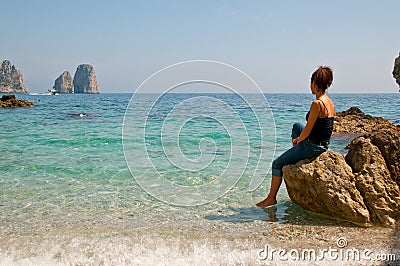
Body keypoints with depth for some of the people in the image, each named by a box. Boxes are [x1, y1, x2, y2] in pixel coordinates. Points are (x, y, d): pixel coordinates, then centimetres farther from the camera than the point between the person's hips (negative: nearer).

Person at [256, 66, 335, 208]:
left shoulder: (317, 103, -23)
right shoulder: (330, 102, 6)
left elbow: (308, 130, -19)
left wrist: (298, 140, 0)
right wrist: (299, 139, 14)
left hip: (312, 146, -9)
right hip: (323, 145, 9)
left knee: (277, 164, 4)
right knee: (297, 126, 30)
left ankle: (271, 198, 16)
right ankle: (297, 156, 37)